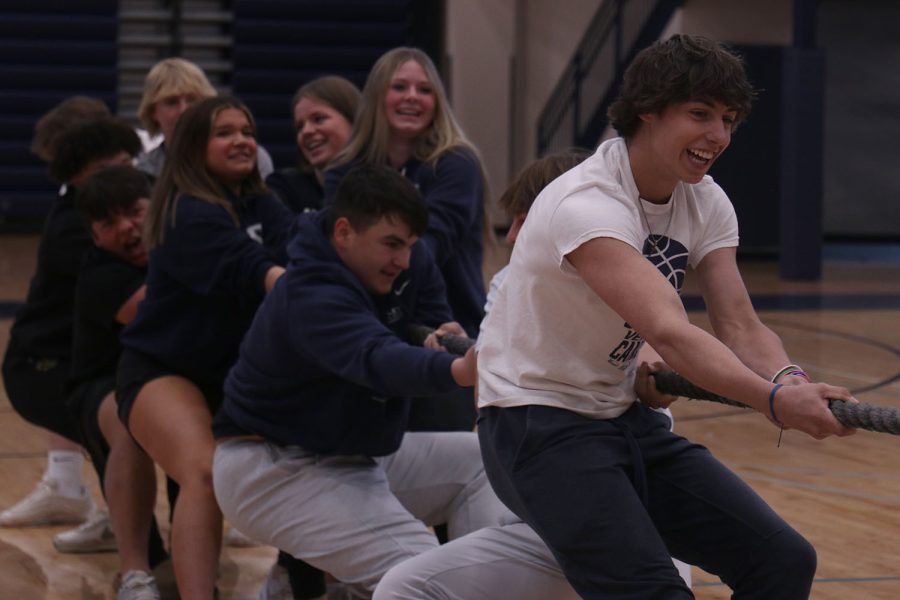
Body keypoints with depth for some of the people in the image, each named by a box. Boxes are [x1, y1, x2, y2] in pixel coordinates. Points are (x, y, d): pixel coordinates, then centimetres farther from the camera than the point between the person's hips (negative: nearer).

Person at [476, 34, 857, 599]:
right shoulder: (586, 204, -25)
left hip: (626, 420, 8)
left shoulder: (706, 203, 1)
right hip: (541, 425, -8)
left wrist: (790, 381, -31)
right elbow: (668, 332, -37)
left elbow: (740, 326, -9)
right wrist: (774, 399, -49)